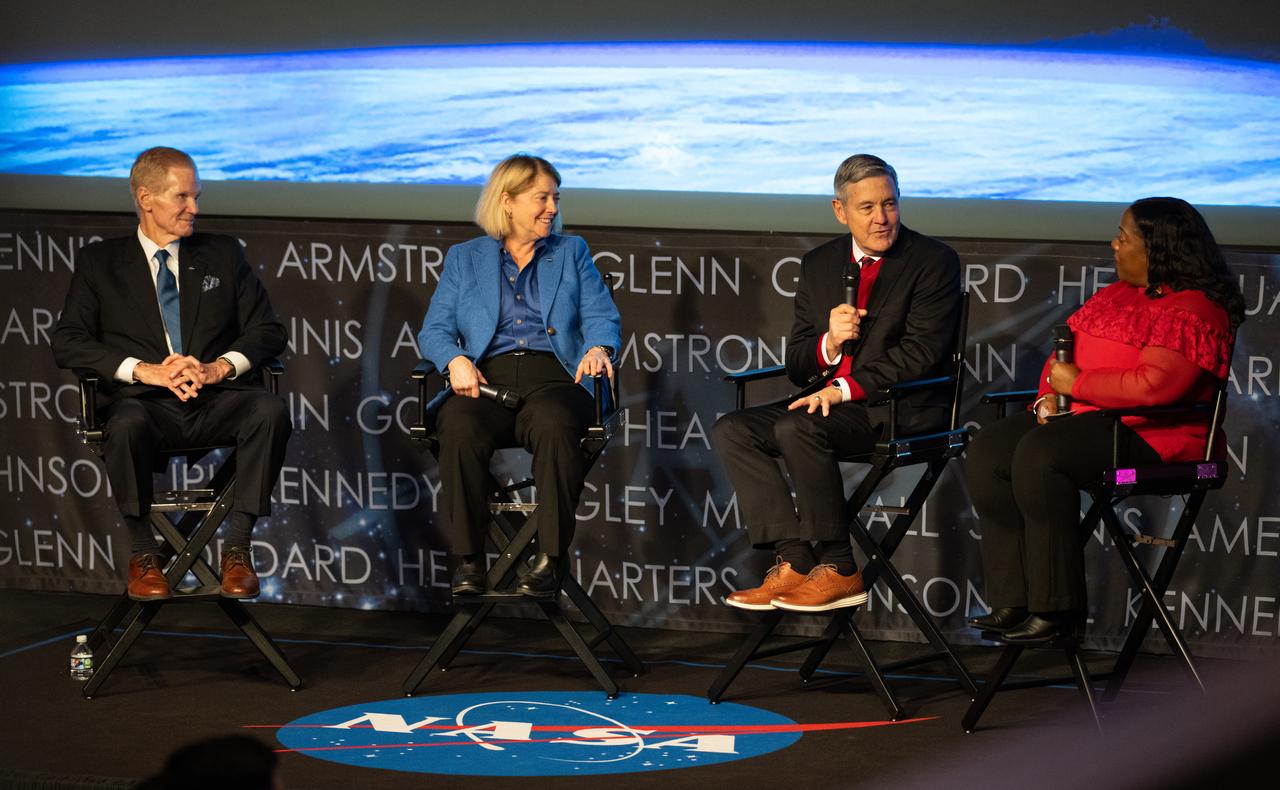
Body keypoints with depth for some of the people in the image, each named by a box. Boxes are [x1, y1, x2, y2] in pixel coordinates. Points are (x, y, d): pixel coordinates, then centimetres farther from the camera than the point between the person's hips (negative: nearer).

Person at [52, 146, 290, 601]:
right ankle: (144, 553, -18)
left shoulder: (223, 254, 17)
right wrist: (143, 369, -15)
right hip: (146, 403, -2)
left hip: (218, 399, 2)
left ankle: (237, 545, -21)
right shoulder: (100, 262, 12)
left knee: (270, 411, -32)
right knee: (127, 426, -38)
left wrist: (221, 366, -11)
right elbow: (67, 341, 0)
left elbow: (268, 331, 11)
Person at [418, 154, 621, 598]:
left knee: (555, 427, -37)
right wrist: (455, 360, -12)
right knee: (460, 429, -35)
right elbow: (434, 329, 11)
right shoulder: (464, 258, 19)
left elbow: (602, 316, 10)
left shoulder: (571, 253, 21)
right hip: (487, 378, 0)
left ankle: (549, 557, -32)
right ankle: (468, 558, -26)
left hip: (553, 376, 0)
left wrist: (598, 347, -14)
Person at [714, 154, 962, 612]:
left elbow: (919, 354, -14)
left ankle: (838, 570, -20)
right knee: (732, 432, -12)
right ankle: (793, 561, -18)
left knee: (797, 428, -30)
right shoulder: (820, 265, 13)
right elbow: (795, 366, 12)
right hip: (829, 400, 7)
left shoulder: (934, 261, -4)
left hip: (901, 407, -7)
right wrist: (828, 343, -12)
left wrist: (845, 389, -20)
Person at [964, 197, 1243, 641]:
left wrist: (1077, 384, -15)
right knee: (987, 452, -11)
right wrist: (1050, 393, 1)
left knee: (1038, 455, -31)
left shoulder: (1191, 312, -12)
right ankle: (1012, 601, -15)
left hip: (1148, 431, -10)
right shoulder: (1118, 294, 19)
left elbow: (1153, 385, -25)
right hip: (1082, 416, 10)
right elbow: (1066, 353, 23)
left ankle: (1056, 606, -24)